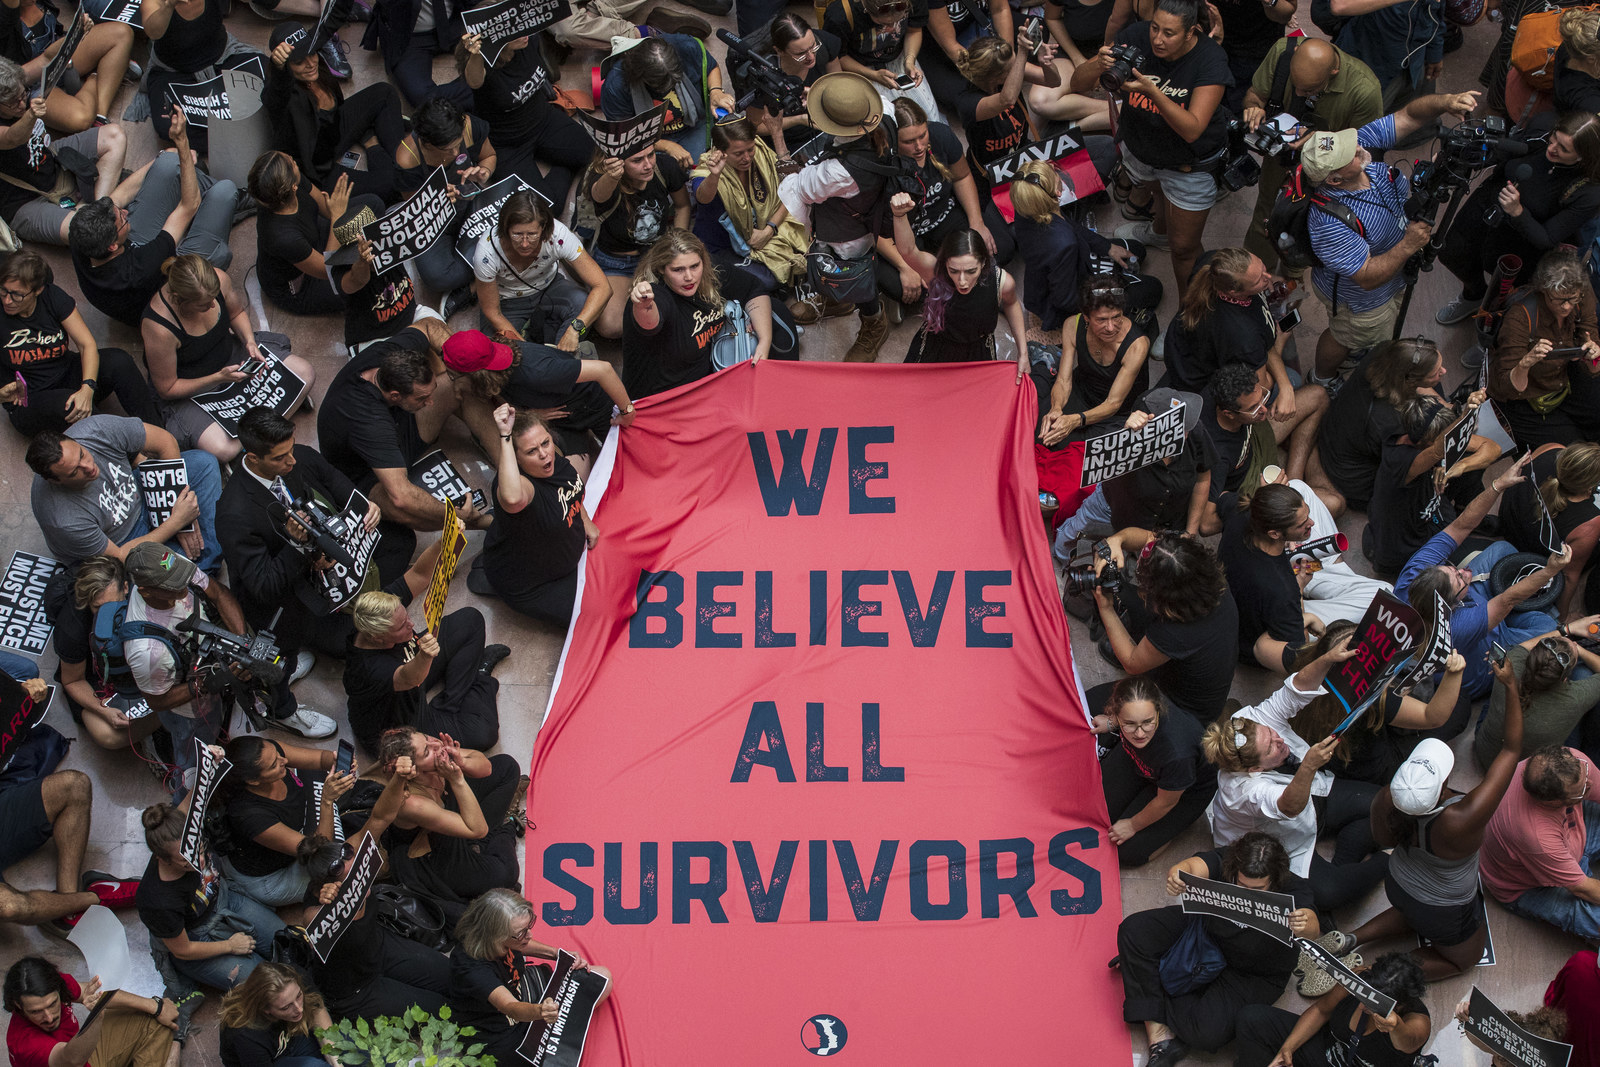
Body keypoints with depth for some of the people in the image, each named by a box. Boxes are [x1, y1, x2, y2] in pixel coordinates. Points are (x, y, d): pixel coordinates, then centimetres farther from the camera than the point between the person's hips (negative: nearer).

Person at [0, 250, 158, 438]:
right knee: (67, 404, -38)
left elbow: (87, 344, -13)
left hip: (67, 377, 4)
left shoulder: (53, 297, -9)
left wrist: (87, 388, -30)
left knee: (118, 361, -23)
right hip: (27, 405, -4)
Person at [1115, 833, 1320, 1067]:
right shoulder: (1226, 861, -26)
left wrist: (1305, 928, -75)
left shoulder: (1293, 891, -32)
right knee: (1134, 929, -16)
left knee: (1207, 1032, -27)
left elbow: (1314, 930, -49)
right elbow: (1193, 866, -45)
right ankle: (1160, 1036, -13)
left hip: (1253, 975, -3)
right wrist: (1176, 874, -70)